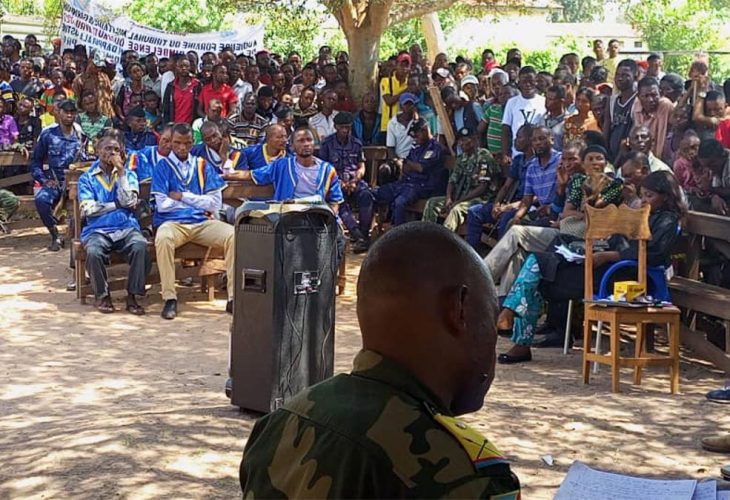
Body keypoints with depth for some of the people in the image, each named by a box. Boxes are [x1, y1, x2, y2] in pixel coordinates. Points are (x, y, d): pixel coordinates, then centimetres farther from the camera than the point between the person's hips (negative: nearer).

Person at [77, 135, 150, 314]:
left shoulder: (128, 175, 17)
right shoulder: (87, 178, 13)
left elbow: (129, 202, -2)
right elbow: (88, 209, -2)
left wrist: (120, 171, -2)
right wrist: (117, 203, -2)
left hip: (126, 227, 1)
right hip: (97, 230, -1)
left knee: (141, 247, -33)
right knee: (93, 252, -35)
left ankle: (132, 295, -19)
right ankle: (103, 295, -11)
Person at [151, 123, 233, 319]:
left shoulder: (203, 166, 15)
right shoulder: (163, 166, 7)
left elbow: (215, 203, 5)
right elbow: (162, 205, -4)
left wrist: (183, 197, -1)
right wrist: (198, 200, 5)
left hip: (202, 222, 3)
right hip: (173, 222, -2)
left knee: (233, 235, -24)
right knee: (163, 238, -37)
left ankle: (234, 297, -22)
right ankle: (169, 298, -28)